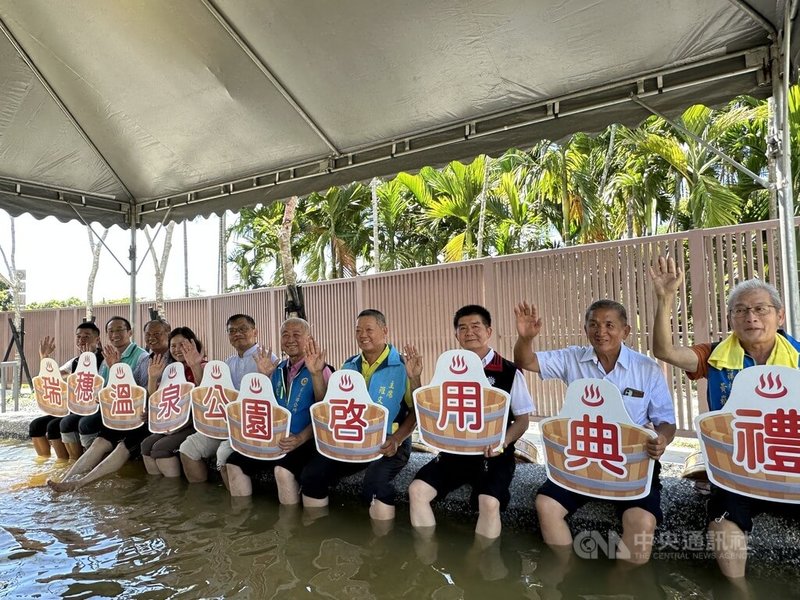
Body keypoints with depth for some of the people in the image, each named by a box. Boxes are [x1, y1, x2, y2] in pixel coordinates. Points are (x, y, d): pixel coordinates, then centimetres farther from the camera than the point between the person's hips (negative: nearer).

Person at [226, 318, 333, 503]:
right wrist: (264, 374, 0)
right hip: (274, 438, 6)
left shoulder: (320, 369, -5)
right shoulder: (277, 370, 13)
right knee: (234, 463, -4)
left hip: (305, 441, -6)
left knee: (283, 470, -31)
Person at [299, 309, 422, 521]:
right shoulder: (349, 366, 11)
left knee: (375, 482, -33)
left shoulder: (402, 366, -6)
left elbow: (416, 411, -6)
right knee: (311, 474, -10)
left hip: (388, 444, -5)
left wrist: (397, 439, -21)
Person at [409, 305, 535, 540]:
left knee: (489, 503, -28)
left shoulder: (509, 372, -2)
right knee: (417, 490, -13)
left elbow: (522, 419, 0)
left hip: (492, 455, -4)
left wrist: (502, 442, -19)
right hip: (454, 450, 4)